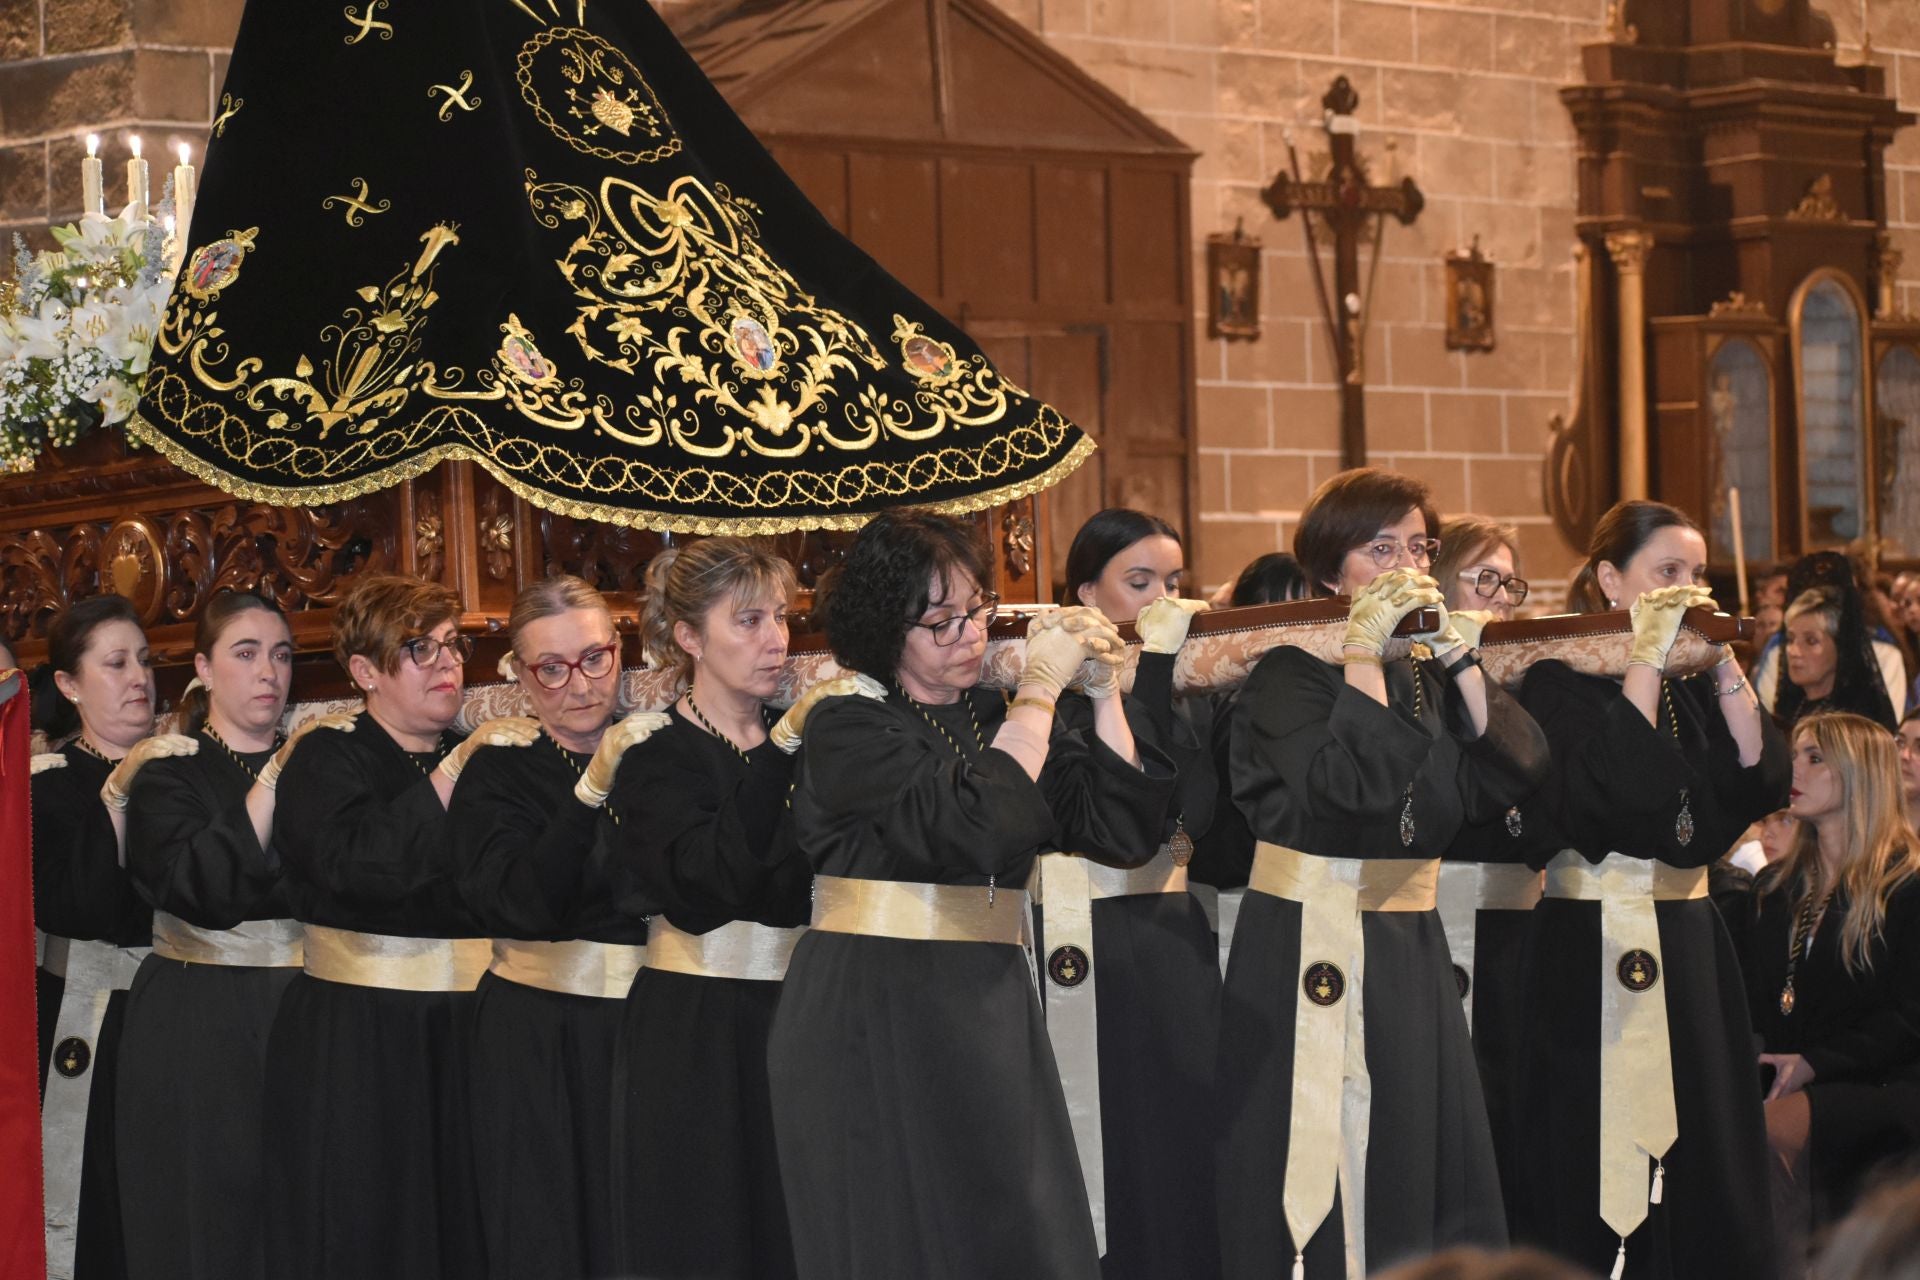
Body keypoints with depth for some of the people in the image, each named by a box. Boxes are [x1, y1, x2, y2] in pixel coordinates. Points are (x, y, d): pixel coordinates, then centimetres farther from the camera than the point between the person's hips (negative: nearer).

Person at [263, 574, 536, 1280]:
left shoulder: (479, 758, 13)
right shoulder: (324, 759, -2)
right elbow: (359, 866, -21)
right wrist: (451, 771, -19)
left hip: (467, 1035, 5)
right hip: (354, 1042, -4)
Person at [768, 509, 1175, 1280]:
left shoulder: (998, 722, 11)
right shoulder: (847, 731, -6)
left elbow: (1122, 831, 4)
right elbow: (979, 825, -21)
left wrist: (1103, 692, -2)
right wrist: (1040, 691, -11)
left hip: (991, 1013, 5)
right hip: (873, 1025, -5)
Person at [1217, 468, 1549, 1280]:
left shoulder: (1424, 670, 13)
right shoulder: (1290, 673, -7)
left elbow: (1512, 775, -1)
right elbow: (1352, 786, -25)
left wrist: (1459, 656, -7)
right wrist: (1365, 647, -20)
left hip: (1412, 947, 7)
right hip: (1312, 956, -7)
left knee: (1431, 1178, 6)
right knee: (1323, 1177, -5)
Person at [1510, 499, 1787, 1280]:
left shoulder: (1692, 682, 12)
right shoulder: (1560, 680, -7)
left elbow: (1761, 782, 0)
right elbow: (1612, 790, -23)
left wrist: (1725, 667, -6)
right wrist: (1648, 658, -20)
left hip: (1689, 941, 6)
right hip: (1593, 949, -6)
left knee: (1697, 1160, 7)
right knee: (1599, 1165, -4)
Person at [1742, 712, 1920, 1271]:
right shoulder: (1777, 885, 21)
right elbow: (1749, 993, 18)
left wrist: (1813, 1062, -17)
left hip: (1873, 1081, -5)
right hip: (1780, 1077, 5)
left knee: (1767, 1129, -34)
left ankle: (1789, 1267, -28)